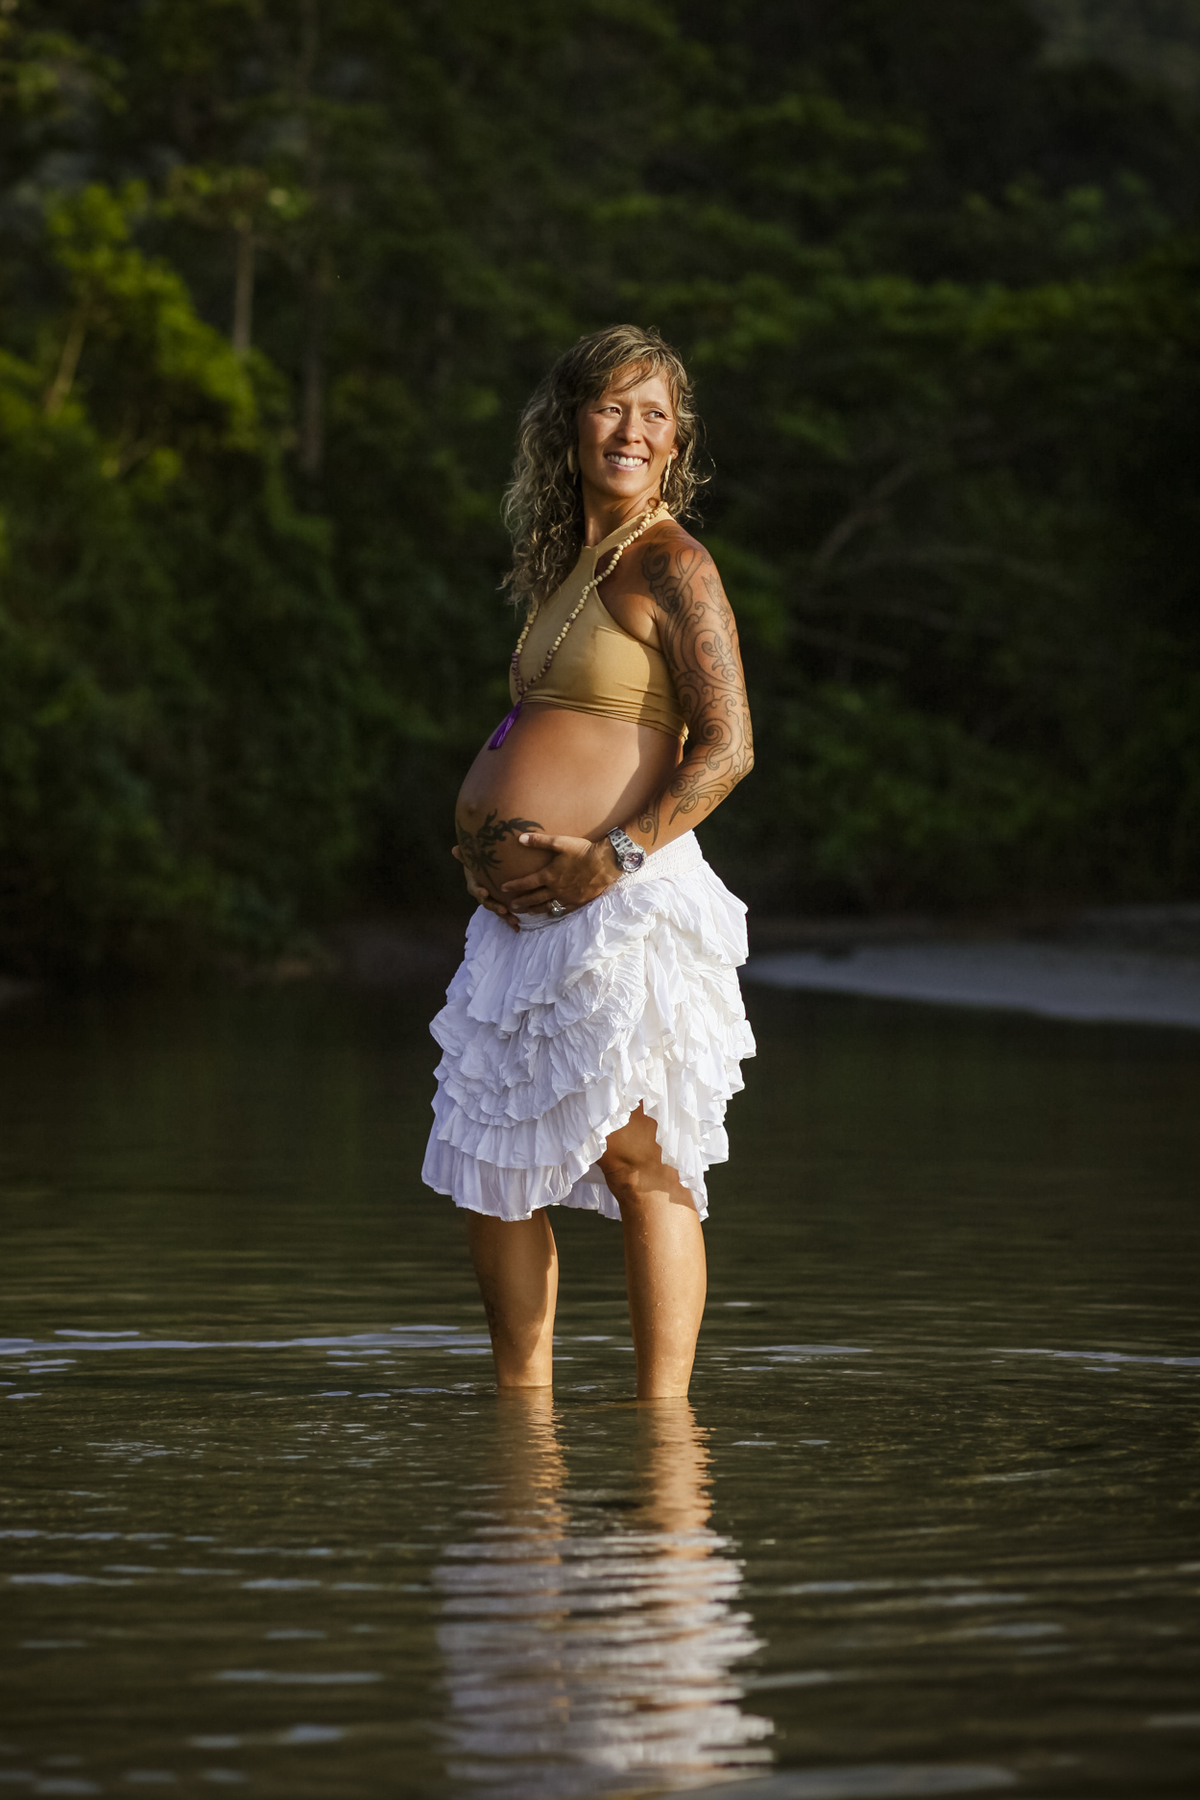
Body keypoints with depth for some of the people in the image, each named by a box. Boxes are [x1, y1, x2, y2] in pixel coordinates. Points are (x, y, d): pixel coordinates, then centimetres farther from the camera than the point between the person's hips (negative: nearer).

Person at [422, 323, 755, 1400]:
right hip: (526, 908, 9)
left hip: (624, 906, -9)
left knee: (639, 1155, -8)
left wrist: (612, 858, -19)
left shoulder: (672, 566, -5)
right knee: (487, 1165, 10)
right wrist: (482, 842, 9)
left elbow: (727, 748, -13)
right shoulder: (563, 568, 19)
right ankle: (523, 1395, 20)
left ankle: (663, 1412, -5)